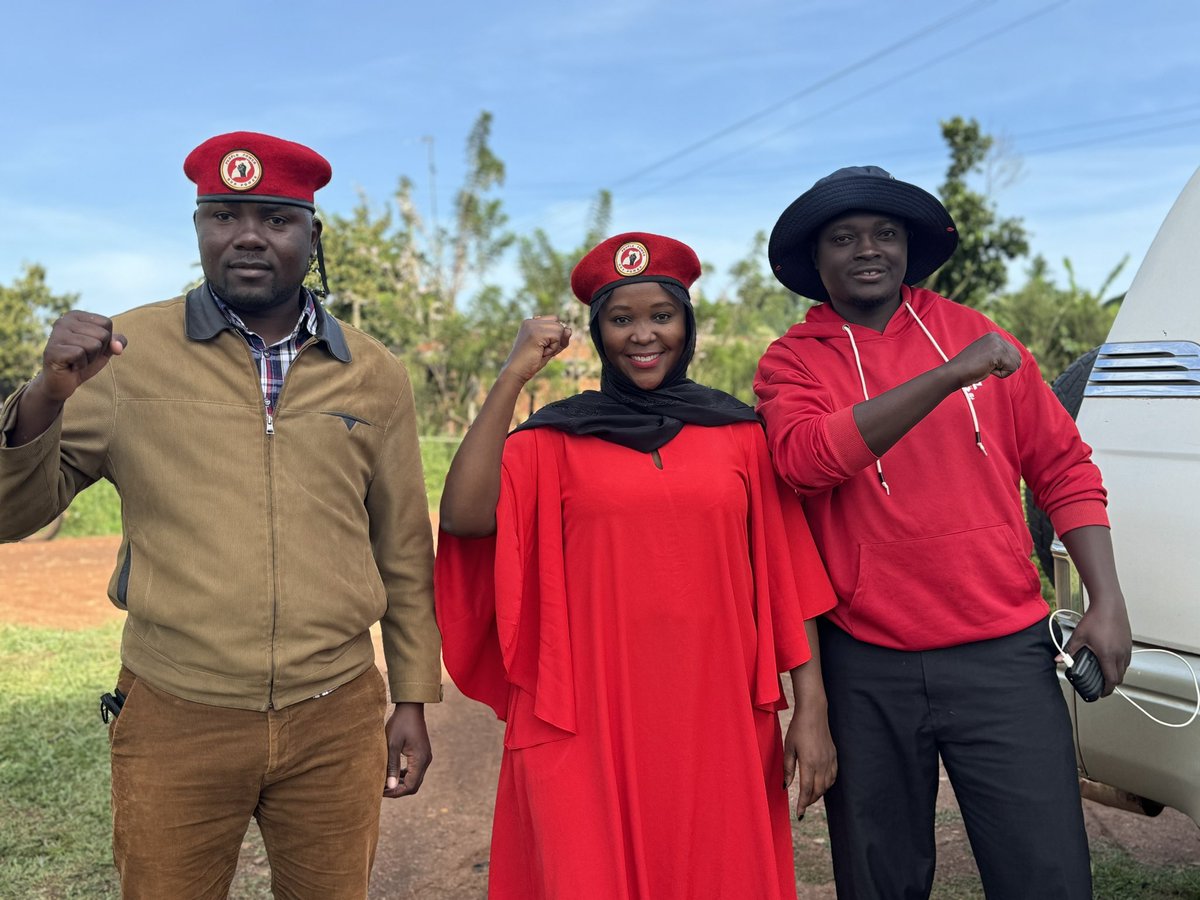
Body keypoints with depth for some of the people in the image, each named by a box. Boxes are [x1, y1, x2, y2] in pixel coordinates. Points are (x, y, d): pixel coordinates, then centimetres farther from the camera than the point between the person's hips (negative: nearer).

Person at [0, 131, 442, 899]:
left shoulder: (374, 376, 1)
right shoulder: (129, 351, -2)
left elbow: (404, 554, 8)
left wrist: (413, 699, 9)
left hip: (336, 722, 1)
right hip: (174, 719, -1)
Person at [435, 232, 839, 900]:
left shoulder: (740, 434, 6)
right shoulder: (555, 439, 3)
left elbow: (786, 580, 5)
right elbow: (464, 516, -13)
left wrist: (812, 707, 0)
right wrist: (512, 379, -13)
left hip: (716, 723, 2)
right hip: (588, 726, -1)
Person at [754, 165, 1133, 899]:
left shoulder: (978, 335, 7)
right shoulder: (793, 361, 2)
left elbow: (1065, 469, 8)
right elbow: (805, 457, -20)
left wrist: (1107, 600, -1)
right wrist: (949, 375, -23)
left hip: (1004, 654, 1)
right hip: (866, 668, 0)